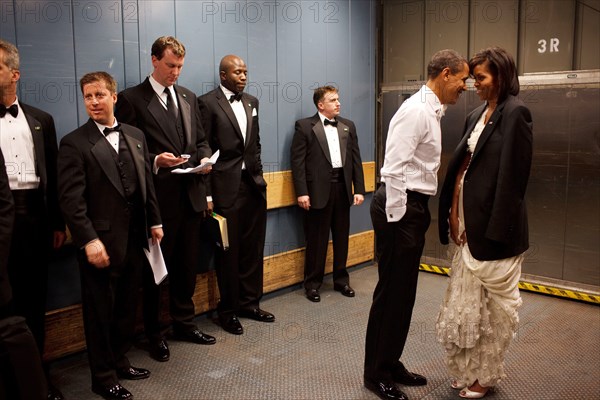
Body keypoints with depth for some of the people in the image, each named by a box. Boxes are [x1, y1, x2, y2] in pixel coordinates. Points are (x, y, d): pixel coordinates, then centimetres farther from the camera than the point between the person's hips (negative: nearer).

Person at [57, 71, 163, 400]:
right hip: (100, 243, -5)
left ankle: (119, 362, 33)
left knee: (126, 307, 16)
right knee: (100, 311, 8)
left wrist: (154, 221, 11)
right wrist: (89, 241, -19)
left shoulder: (135, 136, 10)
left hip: (134, 240, 5)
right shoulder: (74, 143, -8)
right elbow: (71, 199, -14)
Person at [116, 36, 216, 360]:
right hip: (158, 198, -5)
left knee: (187, 265, 16)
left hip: (190, 195, 6)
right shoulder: (131, 99, -5)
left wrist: (204, 157, -4)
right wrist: (155, 160, -22)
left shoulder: (188, 97, 13)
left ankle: (185, 324, 33)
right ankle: (155, 334, 23)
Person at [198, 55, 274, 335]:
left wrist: (258, 174, 11)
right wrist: (206, 194, -11)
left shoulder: (251, 102, 13)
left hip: (254, 185, 6)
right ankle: (228, 310, 21)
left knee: (253, 249, 12)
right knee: (229, 252, 5)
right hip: (227, 187, -6)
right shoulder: (208, 102, -6)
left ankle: (250, 303, 28)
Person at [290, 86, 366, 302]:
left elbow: (356, 160, 10)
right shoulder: (304, 126, -2)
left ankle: (341, 279, 27)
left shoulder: (348, 126, 12)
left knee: (341, 238, 12)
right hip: (318, 190, -4)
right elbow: (297, 161, -7)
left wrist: (359, 189, 4)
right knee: (316, 240, 5)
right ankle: (312, 284, 18)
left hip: (342, 187, 4)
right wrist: (301, 192, -14)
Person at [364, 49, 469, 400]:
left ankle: (391, 364, 30)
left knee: (404, 292, 16)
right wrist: (395, 219, -20)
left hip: (414, 205, 10)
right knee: (392, 292, 0)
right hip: (401, 206, -10)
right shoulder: (416, 111, -15)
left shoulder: (431, 111, 17)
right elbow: (394, 168, -22)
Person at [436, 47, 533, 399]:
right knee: (466, 299, 15)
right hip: (466, 219, 8)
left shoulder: (515, 112, -11)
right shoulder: (479, 114, 13)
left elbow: (512, 175, -16)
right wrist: (453, 212, 3)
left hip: (492, 224, -8)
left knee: (494, 303, 7)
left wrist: (495, 230, -18)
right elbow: (462, 163, 12)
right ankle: (469, 369, 31)